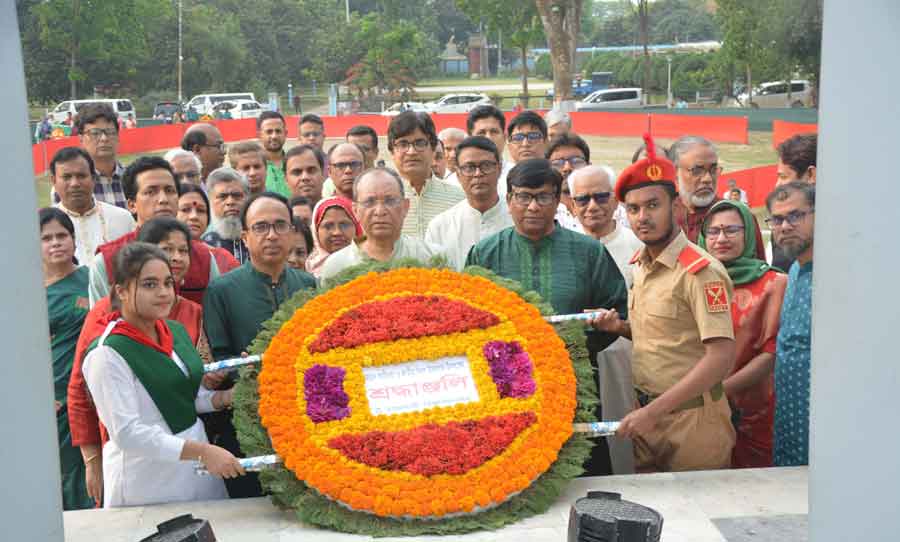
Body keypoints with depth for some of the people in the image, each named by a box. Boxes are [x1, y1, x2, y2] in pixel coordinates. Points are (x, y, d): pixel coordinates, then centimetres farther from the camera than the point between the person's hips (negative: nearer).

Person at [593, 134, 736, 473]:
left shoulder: (701, 271, -18)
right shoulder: (640, 265, 7)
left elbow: (721, 357, -23)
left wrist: (654, 411, -25)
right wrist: (620, 327, -2)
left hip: (689, 418, -7)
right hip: (646, 413, 7)